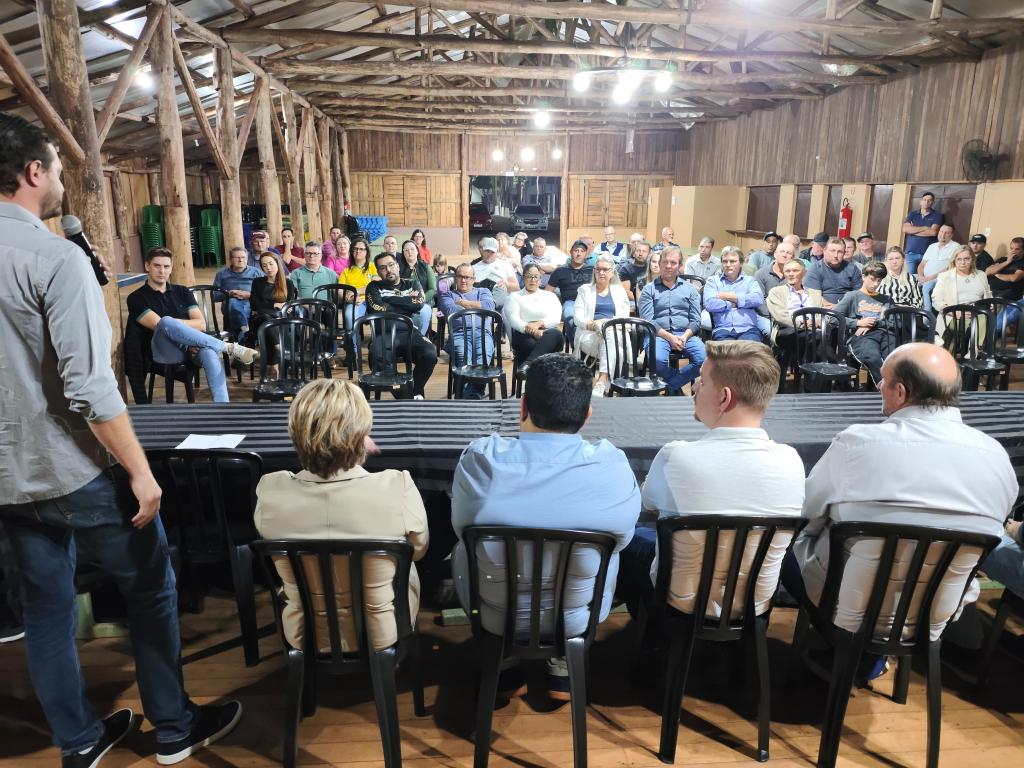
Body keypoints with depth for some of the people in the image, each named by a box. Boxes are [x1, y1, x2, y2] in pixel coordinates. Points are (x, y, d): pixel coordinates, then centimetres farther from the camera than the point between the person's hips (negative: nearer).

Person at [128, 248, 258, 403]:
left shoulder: (182, 291, 20)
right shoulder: (137, 298, 8)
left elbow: (201, 324, 7)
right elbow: (159, 325, -8)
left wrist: (174, 323, -5)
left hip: (191, 347, 2)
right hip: (164, 352, -2)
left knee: (209, 353, -35)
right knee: (166, 322, -35)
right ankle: (229, 347, -27)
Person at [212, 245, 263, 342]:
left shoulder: (257, 272, 21)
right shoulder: (222, 274, 25)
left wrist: (249, 295, -8)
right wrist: (228, 294, -4)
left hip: (251, 302, 0)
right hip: (232, 303, 1)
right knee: (233, 302, -37)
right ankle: (245, 331, -53)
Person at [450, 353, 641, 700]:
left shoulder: (479, 458, -23)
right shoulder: (613, 467, -23)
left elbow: (462, 528, -5)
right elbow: (622, 537, -5)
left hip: (493, 615, 0)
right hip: (577, 618, 1)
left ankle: (504, 671, 34)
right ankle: (563, 672, 34)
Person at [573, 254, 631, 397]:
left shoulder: (619, 291, 22)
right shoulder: (585, 290, 19)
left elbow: (624, 317, 9)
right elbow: (577, 318, 8)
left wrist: (609, 323, -13)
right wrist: (593, 324, -13)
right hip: (590, 336, -1)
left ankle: (601, 381, -45)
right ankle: (604, 382, -40)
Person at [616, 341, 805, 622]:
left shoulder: (675, 456, -29)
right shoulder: (791, 461, -19)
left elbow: (648, 502, -6)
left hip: (682, 606, -3)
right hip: (756, 608, 4)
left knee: (632, 536, 24)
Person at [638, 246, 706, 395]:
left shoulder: (689, 289, 19)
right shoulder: (649, 289, 12)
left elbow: (695, 320, 11)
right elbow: (647, 320, -1)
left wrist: (684, 337, -10)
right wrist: (669, 337, -13)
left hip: (686, 334, 2)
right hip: (659, 334, -2)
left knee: (704, 360, -28)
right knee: (657, 360, -36)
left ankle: (670, 386, -11)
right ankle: (677, 388, -6)